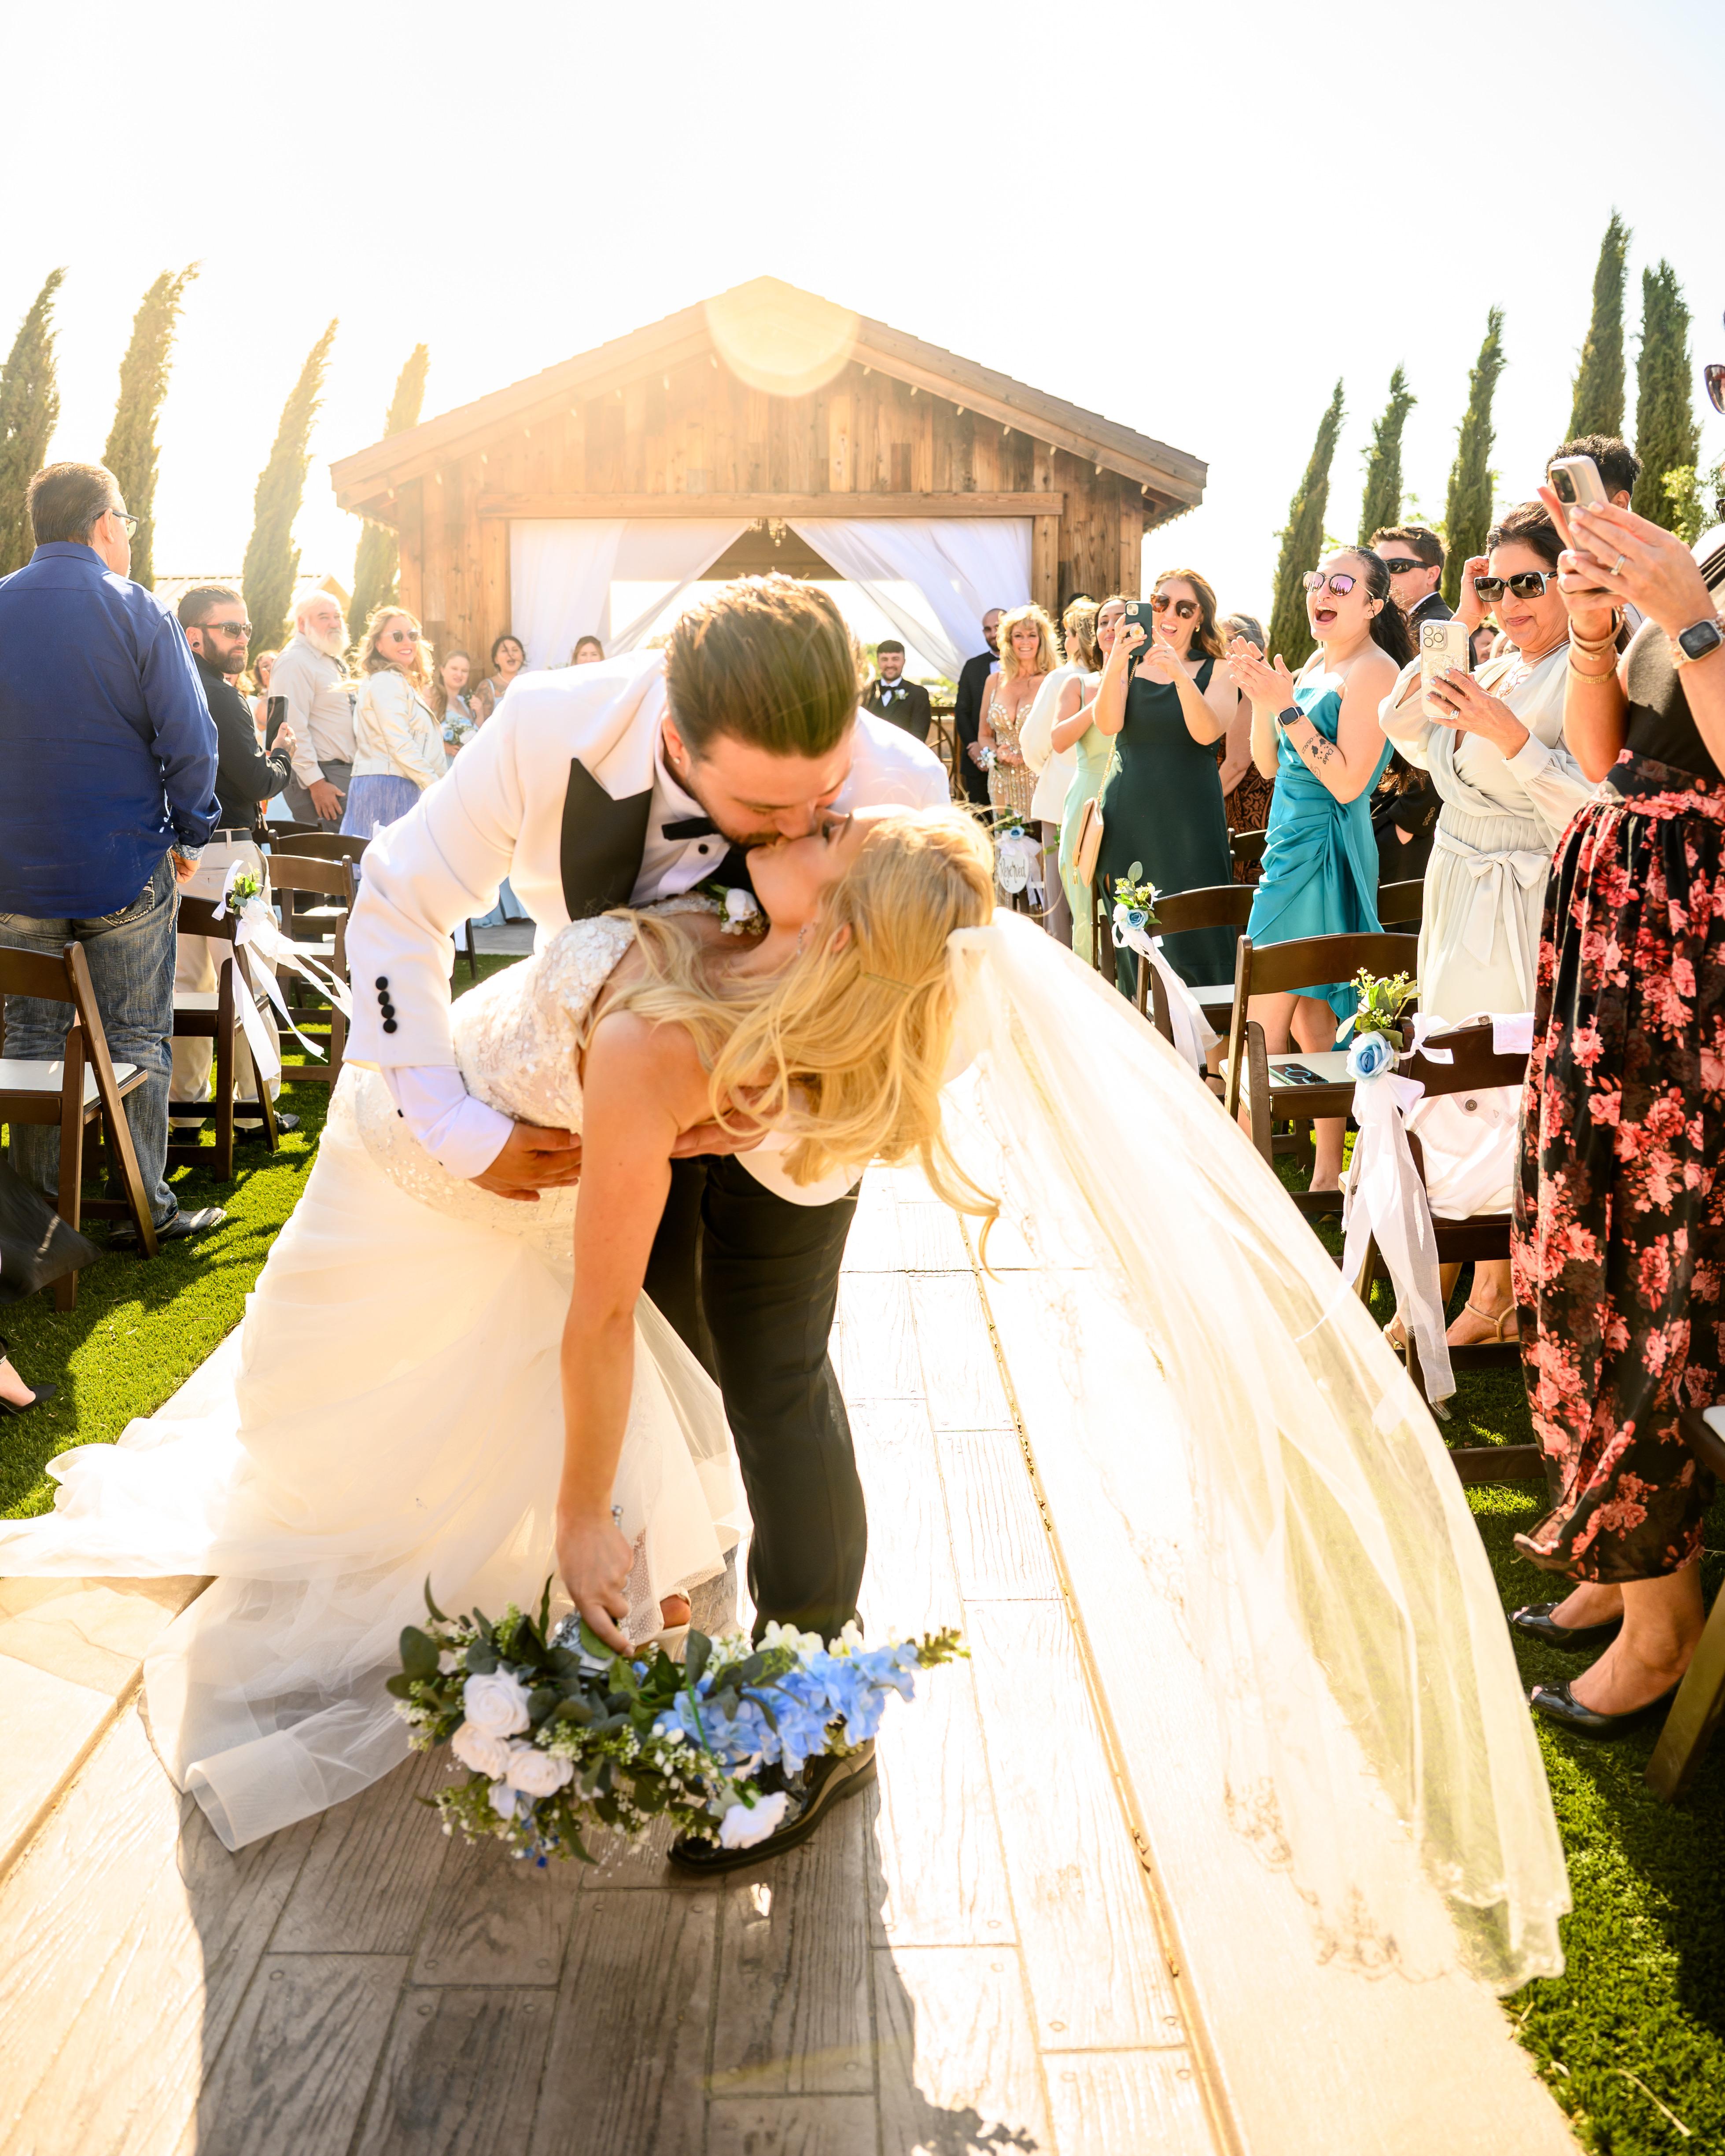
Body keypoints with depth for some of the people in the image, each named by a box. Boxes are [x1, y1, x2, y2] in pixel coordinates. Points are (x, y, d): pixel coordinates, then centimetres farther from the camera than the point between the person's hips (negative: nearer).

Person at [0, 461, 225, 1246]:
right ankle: (145, 1206, 10)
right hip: (125, 866, -3)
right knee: (137, 1042, 5)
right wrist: (190, 835, 2)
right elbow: (188, 740, -11)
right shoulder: (139, 614, -8)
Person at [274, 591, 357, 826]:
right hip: (321, 778, -9)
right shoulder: (295, 662, -11)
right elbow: (294, 730, -19)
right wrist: (316, 783, -22)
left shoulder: (331, 661, 20)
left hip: (345, 775, 9)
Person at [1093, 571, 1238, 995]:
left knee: (1192, 937, -6)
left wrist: (1181, 675, -27)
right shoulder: (1128, 664, 9)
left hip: (1189, 819, -2)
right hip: (1129, 815, 2)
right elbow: (1108, 725, -8)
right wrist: (1117, 663, -23)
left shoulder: (1216, 671, 4)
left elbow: (1206, 733, -14)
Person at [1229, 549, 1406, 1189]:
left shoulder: (1374, 670, -10)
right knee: (1311, 1021, 10)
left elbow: (1348, 781, -18)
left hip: (1322, 849, -9)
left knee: (1263, 1021, -8)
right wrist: (1260, 698, 0)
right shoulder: (1315, 665, 16)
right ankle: (1328, 1174, 16)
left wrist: (1286, 707, -20)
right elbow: (1270, 765, 15)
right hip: (1293, 846, 9)